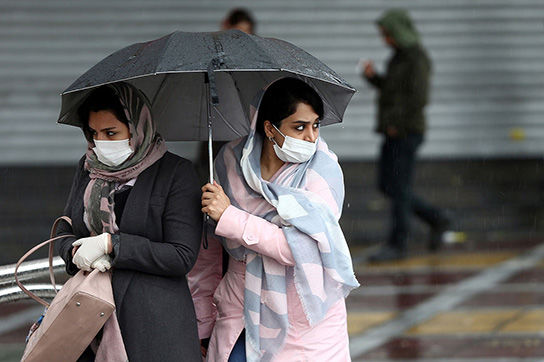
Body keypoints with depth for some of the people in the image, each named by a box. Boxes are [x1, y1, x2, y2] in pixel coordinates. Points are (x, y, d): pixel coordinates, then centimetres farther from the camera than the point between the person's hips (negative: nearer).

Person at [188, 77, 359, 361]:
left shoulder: (323, 170, -9)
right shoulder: (231, 161, 0)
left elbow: (301, 248, -22)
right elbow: (208, 248, 9)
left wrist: (230, 217, -22)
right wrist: (202, 322, 13)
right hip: (241, 314, 2)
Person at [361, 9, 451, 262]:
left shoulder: (417, 59, -14)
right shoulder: (400, 56, 15)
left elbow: (419, 98, -22)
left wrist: (397, 125, -18)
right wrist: (372, 76, 6)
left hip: (407, 133, -10)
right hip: (393, 133, 10)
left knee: (399, 188, -7)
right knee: (386, 186, 10)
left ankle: (397, 245, -2)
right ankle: (436, 221, 19)